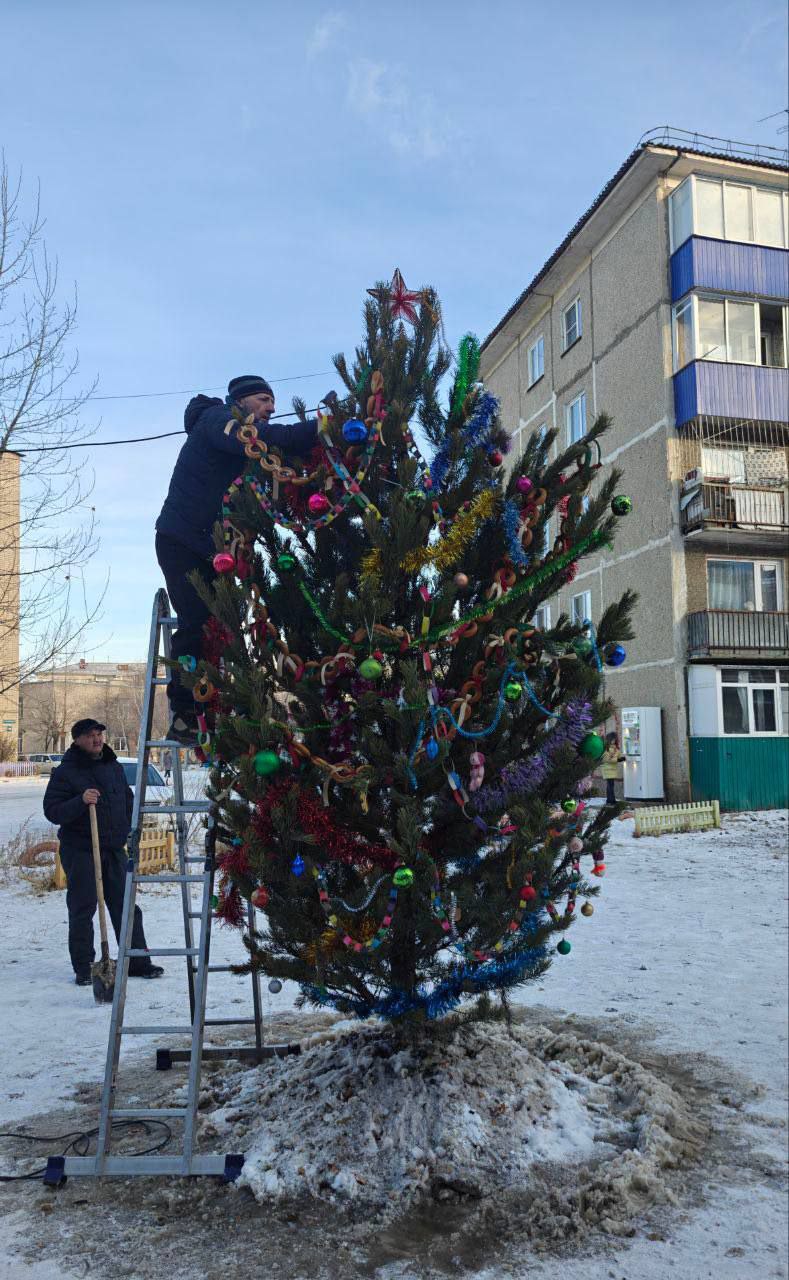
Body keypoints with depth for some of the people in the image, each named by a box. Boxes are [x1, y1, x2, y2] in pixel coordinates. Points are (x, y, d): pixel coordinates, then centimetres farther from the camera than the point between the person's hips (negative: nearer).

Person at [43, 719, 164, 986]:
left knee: (126, 907, 5)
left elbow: (128, 800, 25)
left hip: (114, 849, 5)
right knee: (82, 910, 0)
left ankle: (137, 962, 12)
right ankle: (83, 968, 11)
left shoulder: (115, 768, 11)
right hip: (79, 851, -5)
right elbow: (52, 811, -12)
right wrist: (80, 801, -27)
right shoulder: (65, 772, -6)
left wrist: (127, 830, 15)